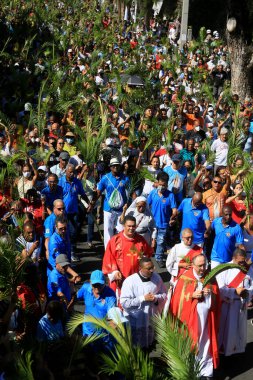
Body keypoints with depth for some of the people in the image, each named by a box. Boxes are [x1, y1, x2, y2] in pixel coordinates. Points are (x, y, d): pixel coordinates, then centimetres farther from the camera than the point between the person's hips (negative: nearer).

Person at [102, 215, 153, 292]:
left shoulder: (141, 240, 4)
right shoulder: (115, 240, -5)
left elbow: (148, 253, 20)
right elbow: (109, 258, -3)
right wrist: (114, 271, -12)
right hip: (120, 279, -2)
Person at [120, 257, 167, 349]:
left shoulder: (157, 278, -4)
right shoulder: (130, 281, -19)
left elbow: (164, 294, 6)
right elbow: (124, 302, -21)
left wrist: (156, 298, -16)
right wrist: (143, 298, -24)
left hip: (152, 320, 4)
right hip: (135, 323, -4)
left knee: (150, 346, 20)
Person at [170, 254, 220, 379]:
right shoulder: (185, 278, -7)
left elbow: (217, 297, 5)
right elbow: (178, 298, -6)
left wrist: (211, 293, -16)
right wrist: (192, 295, -19)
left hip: (206, 318, 3)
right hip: (190, 318, -3)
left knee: (205, 344, 9)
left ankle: (206, 372, 19)